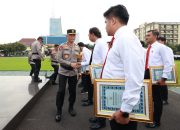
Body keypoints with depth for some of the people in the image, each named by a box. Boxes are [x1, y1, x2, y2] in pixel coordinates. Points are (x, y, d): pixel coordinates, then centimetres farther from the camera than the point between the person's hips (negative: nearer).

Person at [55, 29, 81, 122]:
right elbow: (59, 59, -12)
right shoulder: (62, 47, -5)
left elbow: (79, 61, 11)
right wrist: (70, 64, -22)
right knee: (61, 91, -4)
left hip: (73, 73, 4)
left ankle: (71, 107, 28)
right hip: (63, 72, -3)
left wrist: (79, 72, 8)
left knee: (73, 91, 9)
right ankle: (59, 111, 9)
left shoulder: (77, 48, 7)